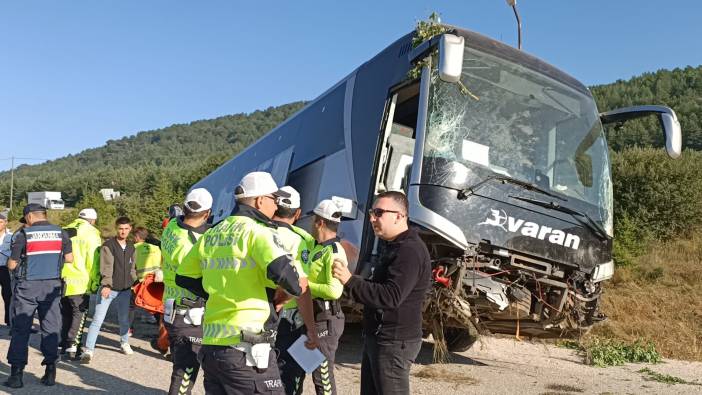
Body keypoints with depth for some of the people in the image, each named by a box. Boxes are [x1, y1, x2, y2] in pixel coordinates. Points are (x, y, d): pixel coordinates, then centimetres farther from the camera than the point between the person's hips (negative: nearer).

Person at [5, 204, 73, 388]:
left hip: (27, 286, -3)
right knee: (51, 328, 7)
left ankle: (16, 374, 6)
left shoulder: (24, 234, -7)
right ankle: (50, 372, 9)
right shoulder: (61, 233, 2)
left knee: (20, 329, 6)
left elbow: (11, 265, -5)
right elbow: (69, 259, 5)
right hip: (52, 286, 3)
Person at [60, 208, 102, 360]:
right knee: (79, 314, 4)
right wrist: (95, 281, -5)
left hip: (62, 281, 6)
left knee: (66, 314, 18)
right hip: (80, 283, -5)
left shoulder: (64, 231, 8)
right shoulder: (91, 234, -8)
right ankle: (72, 346, -3)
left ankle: (64, 345, 23)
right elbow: (93, 261, -13)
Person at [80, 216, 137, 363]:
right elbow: (106, 267, -18)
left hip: (125, 289, 5)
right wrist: (106, 285, -27)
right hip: (109, 288, -5)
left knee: (124, 319, 17)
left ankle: (124, 343, 38)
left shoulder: (131, 247, 9)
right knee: (97, 319, -8)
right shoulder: (108, 245, -9)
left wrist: (134, 282, 15)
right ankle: (88, 350, -3)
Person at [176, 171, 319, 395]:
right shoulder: (258, 231, -10)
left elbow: (183, 277, 21)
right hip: (247, 350, -7)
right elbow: (287, 275, -24)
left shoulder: (211, 235, 13)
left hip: (210, 346, 8)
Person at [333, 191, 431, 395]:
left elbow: (391, 296, -28)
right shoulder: (394, 246, 14)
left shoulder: (410, 250, -20)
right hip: (378, 338, 10)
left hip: (393, 342, -10)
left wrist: (350, 281, -27)